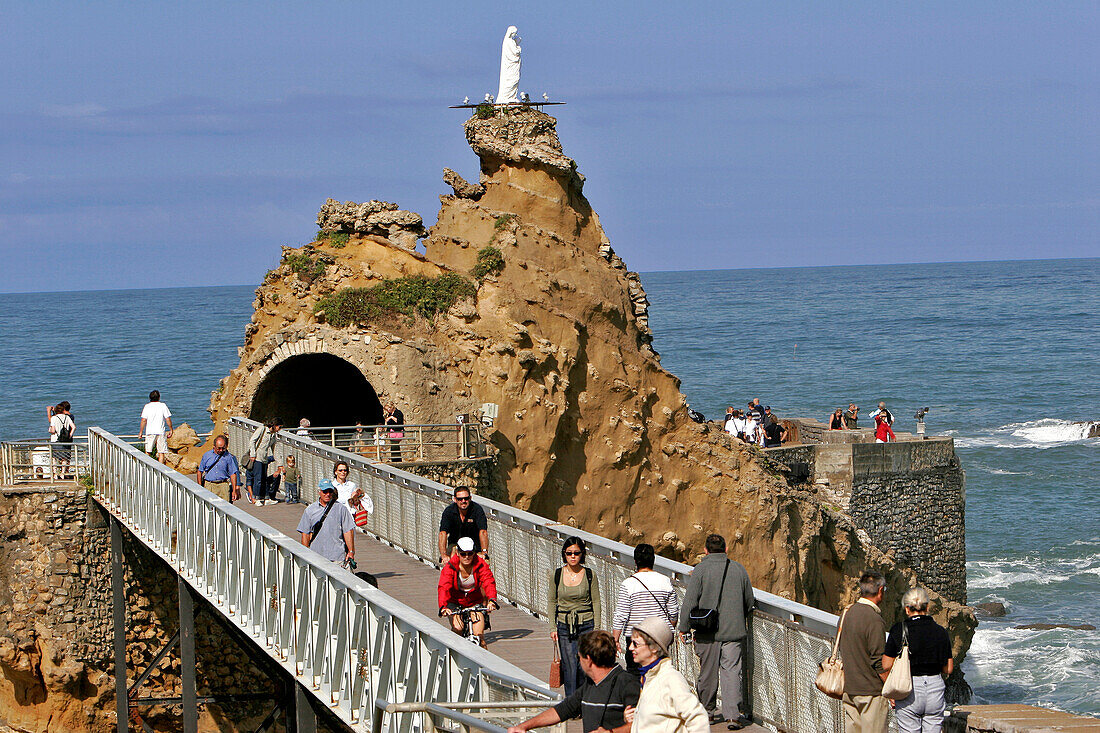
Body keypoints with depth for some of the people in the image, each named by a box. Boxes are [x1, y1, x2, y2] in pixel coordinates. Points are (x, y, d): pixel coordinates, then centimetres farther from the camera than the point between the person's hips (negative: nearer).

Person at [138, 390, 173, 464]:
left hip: (150, 432, 1)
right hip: (161, 432, -1)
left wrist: (141, 432, 5)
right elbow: (168, 419, -3)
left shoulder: (147, 406, -1)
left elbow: (143, 420, -3)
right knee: (161, 452, 3)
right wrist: (171, 430, 7)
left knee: (148, 452, 10)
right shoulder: (163, 406, -2)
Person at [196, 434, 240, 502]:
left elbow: (233, 474, 8)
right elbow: (199, 472, 13)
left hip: (223, 486, 0)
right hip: (209, 486, 0)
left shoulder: (228, 457, 5)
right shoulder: (206, 455, 7)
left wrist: (234, 490, 3)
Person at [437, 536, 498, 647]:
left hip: (475, 601, 1)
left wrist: (491, 600, -46)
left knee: (478, 634, -12)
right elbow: (444, 588, -29)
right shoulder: (450, 567, -18)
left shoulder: (481, 566, -13)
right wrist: (443, 606, -46)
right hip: (455, 602, -1)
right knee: (457, 628, -24)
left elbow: (489, 582, -27)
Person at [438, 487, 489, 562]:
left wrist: (484, 552, -47)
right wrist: (444, 555, -43)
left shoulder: (477, 509, -18)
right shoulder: (449, 511, -15)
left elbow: (483, 532, -30)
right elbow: (443, 533, -27)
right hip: (455, 543, 0)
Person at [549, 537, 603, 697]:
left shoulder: (590, 575, 0)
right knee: (569, 667, -4)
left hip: (586, 624, -1)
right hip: (564, 626, 1)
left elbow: (596, 602, 3)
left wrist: (596, 629, -2)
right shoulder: (556, 575, 3)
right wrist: (553, 627, 3)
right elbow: (551, 602, 10)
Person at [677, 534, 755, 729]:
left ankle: (708, 711, 21)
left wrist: (684, 628, 0)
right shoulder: (738, 569, 4)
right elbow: (749, 601, 13)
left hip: (707, 632, -2)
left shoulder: (700, 570, -7)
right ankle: (733, 715, -7)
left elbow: (690, 601, -9)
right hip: (734, 632, 2)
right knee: (732, 671, 1)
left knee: (708, 673, 10)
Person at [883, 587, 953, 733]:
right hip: (935, 686, 2)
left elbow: (886, 665, -7)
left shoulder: (898, 630, -7)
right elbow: (948, 669, 4)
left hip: (908, 690, -2)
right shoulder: (940, 632, 0)